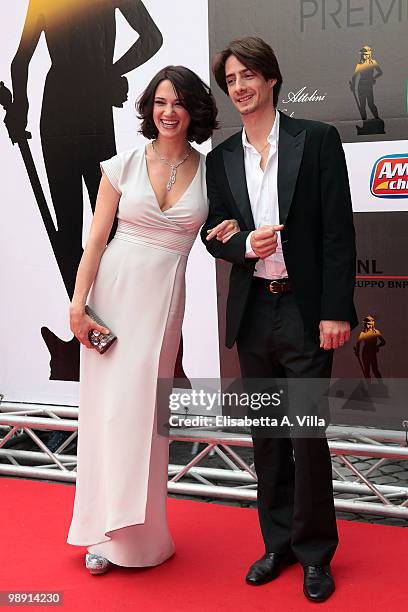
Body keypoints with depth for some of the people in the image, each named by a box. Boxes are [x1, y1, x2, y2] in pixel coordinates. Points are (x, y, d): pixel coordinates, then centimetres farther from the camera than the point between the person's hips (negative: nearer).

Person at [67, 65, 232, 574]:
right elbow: (96, 239, 0)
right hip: (114, 289, 0)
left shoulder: (209, 172, 3)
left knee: (142, 408, 3)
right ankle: (107, 531, 18)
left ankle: (135, 530, 19)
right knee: (108, 403, 4)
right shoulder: (123, 166, 0)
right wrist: (78, 302, -6)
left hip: (164, 298, 0)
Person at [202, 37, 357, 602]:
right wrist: (246, 244, -12)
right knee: (266, 434, 13)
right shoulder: (221, 158, 9)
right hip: (252, 311, 4)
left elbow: (338, 231, -7)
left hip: (305, 309, -4)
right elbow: (214, 234, 11)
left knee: (308, 433, 0)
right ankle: (279, 542, 28)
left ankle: (315, 552, 19)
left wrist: (335, 311, -13)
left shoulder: (317, 140, -3)